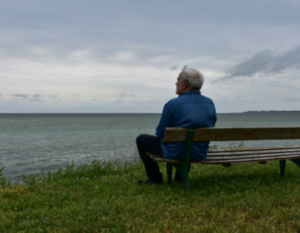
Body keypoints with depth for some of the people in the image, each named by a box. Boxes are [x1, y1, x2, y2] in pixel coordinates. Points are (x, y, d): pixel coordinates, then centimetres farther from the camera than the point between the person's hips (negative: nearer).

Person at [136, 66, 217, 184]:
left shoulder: (173, 104, -19)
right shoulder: (210, 103, -3)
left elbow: (160, 133, -9)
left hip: (176, 153, -6)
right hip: (201, 154, 6)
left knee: (141, 139, 16)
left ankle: (155, 178, 22)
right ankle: (181, 175, 40)